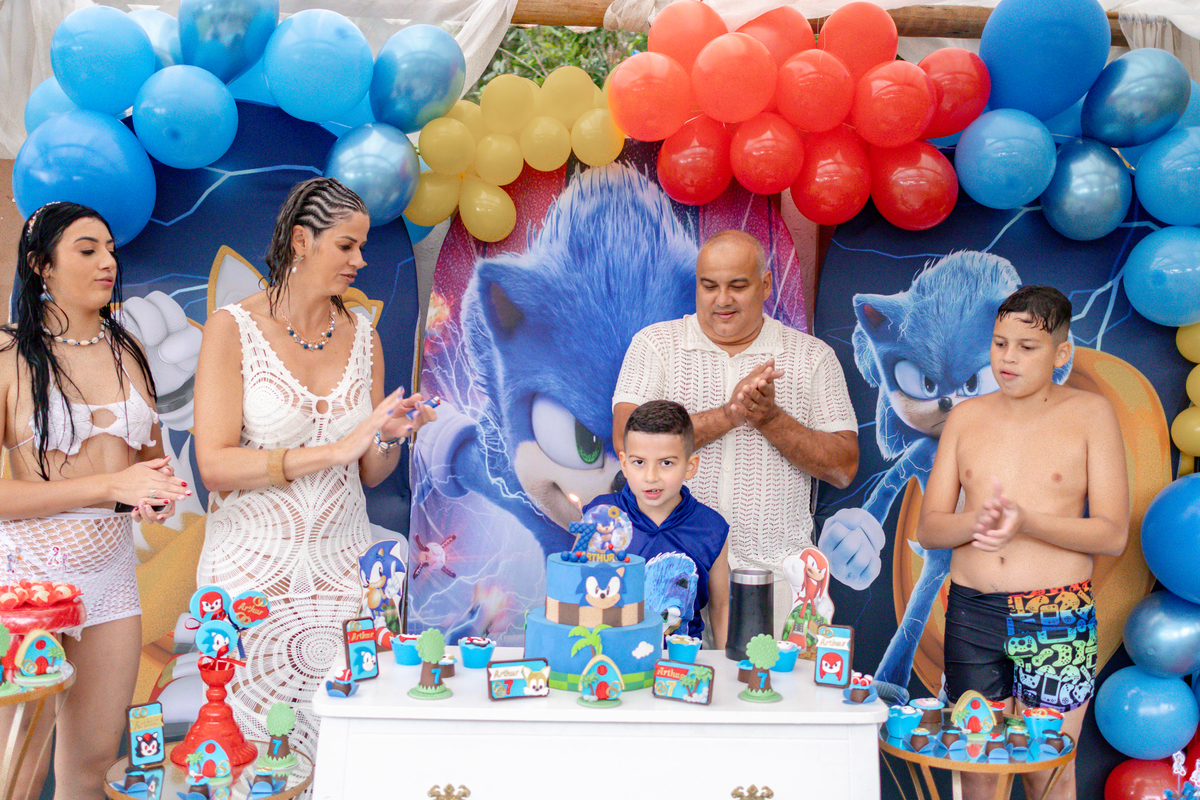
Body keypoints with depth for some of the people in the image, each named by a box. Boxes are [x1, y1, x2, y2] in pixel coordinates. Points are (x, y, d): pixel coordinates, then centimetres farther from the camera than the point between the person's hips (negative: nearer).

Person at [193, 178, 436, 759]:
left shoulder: (362, 336, 7)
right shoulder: (233, 328, -6)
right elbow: (215, 466, -15)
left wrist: (390, 437, -9)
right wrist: (335, 449, -21)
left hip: (340, 562, 3)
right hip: (251, 565, -3)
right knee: (246, 741, 1)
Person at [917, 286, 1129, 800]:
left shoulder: (1091, 414, 0)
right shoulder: (966, 417, 8)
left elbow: (1113, 534, -5)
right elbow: (928, 528, 6)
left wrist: (1026, 522, -21)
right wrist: (977, 521, -16)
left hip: (1057, 618, -2)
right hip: (972, 613, 3)